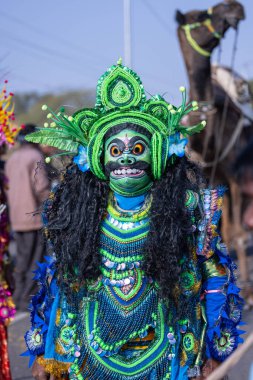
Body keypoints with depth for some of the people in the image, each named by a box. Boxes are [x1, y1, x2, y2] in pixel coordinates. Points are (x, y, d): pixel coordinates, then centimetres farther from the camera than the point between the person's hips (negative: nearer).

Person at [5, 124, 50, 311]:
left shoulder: (12, 159, 12)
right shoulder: (35, 157, -11)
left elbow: (9, 188, 14)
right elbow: (42, 188, -17)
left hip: (17, 219, 8)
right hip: (35, 217, -7)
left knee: (22, 259, 14)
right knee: (36, 260, -2)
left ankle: (19, 297, 18)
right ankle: (29, 299, -2)